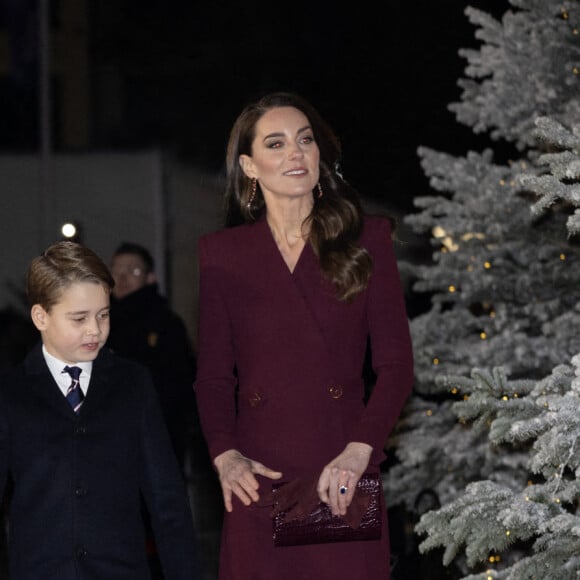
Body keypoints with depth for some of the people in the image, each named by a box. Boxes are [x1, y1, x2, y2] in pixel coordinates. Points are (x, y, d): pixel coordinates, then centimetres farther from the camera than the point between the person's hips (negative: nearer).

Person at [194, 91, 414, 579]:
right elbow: (214, 373, 9)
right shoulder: (222, 254, 9)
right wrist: (224, 455, -9)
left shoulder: (368, 239, 6)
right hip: (260, 475, 1)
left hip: (343, 475, 0)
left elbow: (396, 363, 1)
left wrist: (359, 451, -13)